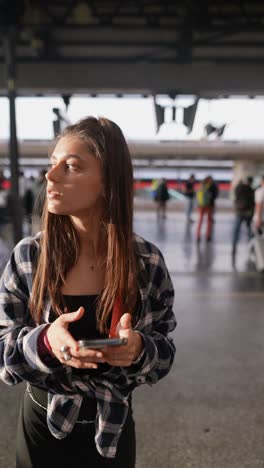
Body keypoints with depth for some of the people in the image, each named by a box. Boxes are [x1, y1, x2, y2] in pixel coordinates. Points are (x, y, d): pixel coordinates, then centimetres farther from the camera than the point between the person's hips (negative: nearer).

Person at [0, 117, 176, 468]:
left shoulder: (147, 262, -15)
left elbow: (164, 355, -6)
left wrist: (138, 349, -28)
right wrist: (44, 342, -29)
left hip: (113, 430, 0)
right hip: (42, 426, 0)